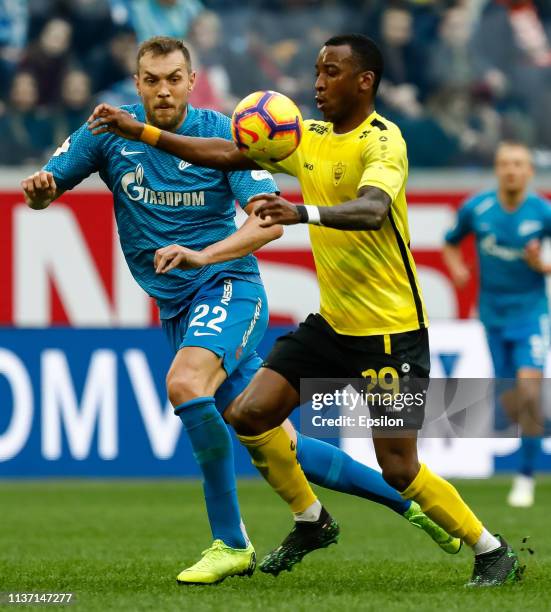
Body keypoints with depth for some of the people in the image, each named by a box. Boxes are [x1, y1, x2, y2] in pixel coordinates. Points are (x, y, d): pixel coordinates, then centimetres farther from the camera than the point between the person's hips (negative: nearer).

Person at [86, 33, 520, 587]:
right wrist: (142, 131, 7)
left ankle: (492, 552, 11)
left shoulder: (381, 140, -17)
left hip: (390, 330, -8)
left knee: (398, 469, -9)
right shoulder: (309, 137, 7)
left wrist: (303, 213, -53)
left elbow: (372, 209, -36)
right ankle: (312, 521, 20)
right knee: (249, 415, 0)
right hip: (332, 322, 8)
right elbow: (228, 154, 13)